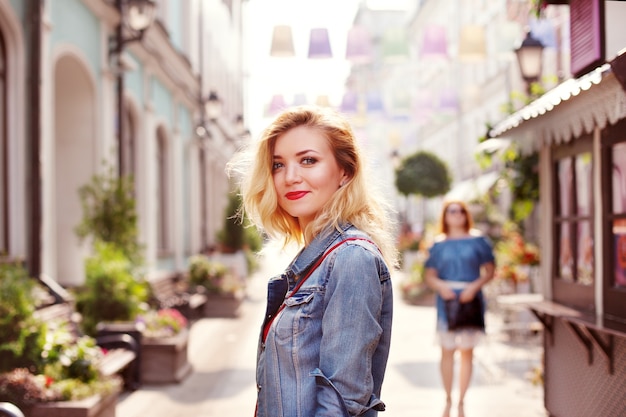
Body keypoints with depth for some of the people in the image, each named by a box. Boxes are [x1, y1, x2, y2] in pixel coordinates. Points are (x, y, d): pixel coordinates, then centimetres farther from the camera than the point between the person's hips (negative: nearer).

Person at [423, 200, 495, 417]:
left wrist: (475, 286, -13)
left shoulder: (478, 240, 6)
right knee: (447, 350, -1)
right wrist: (440, 285, -14)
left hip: (470, 300, -1)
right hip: (446, 299, 1)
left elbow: (490, 270, 3)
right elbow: (429, 275, 7)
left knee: (467, 351, 1)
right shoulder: (439, 244, 9)